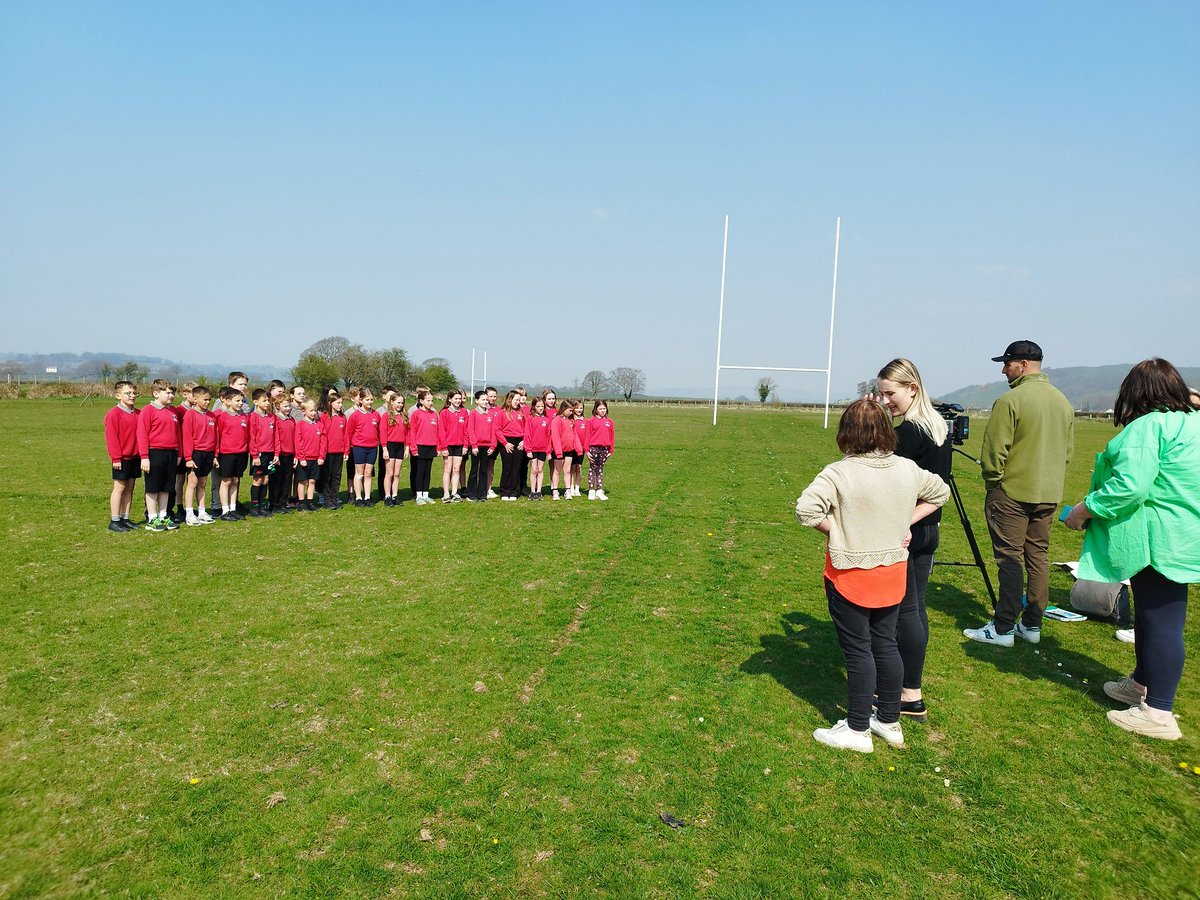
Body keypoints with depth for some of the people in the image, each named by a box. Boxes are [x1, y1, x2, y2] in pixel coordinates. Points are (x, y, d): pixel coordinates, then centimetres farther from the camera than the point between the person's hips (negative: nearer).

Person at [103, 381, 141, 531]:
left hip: (135, 457, 6)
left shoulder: (138, 414, 10)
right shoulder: (114, 414, -9)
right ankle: (114, 521, 5)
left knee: (130, 488, 10)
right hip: (121, 459, -6)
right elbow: (111, 437, -12)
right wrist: (116, 458, -15)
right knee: (119, 487, -1)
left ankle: (125, 519, 18)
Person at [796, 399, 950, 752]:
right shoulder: (908, 470, -1)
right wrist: (906, 522, 9)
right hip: (892, 574, 5)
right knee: (886, 645, 17)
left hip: (851, 577, -5)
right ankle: (890, 722, 30)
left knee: (858, 650, 5)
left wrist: (834, 528, -12)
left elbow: (806, 509, -29)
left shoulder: (839, 473, -19)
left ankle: (857, 730, 16)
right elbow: (940, 492, 16)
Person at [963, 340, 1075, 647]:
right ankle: (1032, 624, 20)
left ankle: (1003, 629, 2)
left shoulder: (1010, 401, -15)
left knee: (1010, 558, -2)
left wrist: (992, 484, -2)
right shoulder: (1063, 401, 10)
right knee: (1038, 555, 13)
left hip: (1012, 493, -7)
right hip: (1049, 495, 7)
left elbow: (994, 452, -16)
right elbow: (1067, 450, 15)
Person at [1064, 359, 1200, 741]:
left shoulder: (1147, 427, -17)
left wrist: (1084, 509, -16)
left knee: (1161, 621, -4)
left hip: (1158, 542, -9)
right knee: (1150, 613, 21)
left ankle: (1158, 713, 4)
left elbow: (1129, 486, -27)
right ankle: (1142, 684, 37)